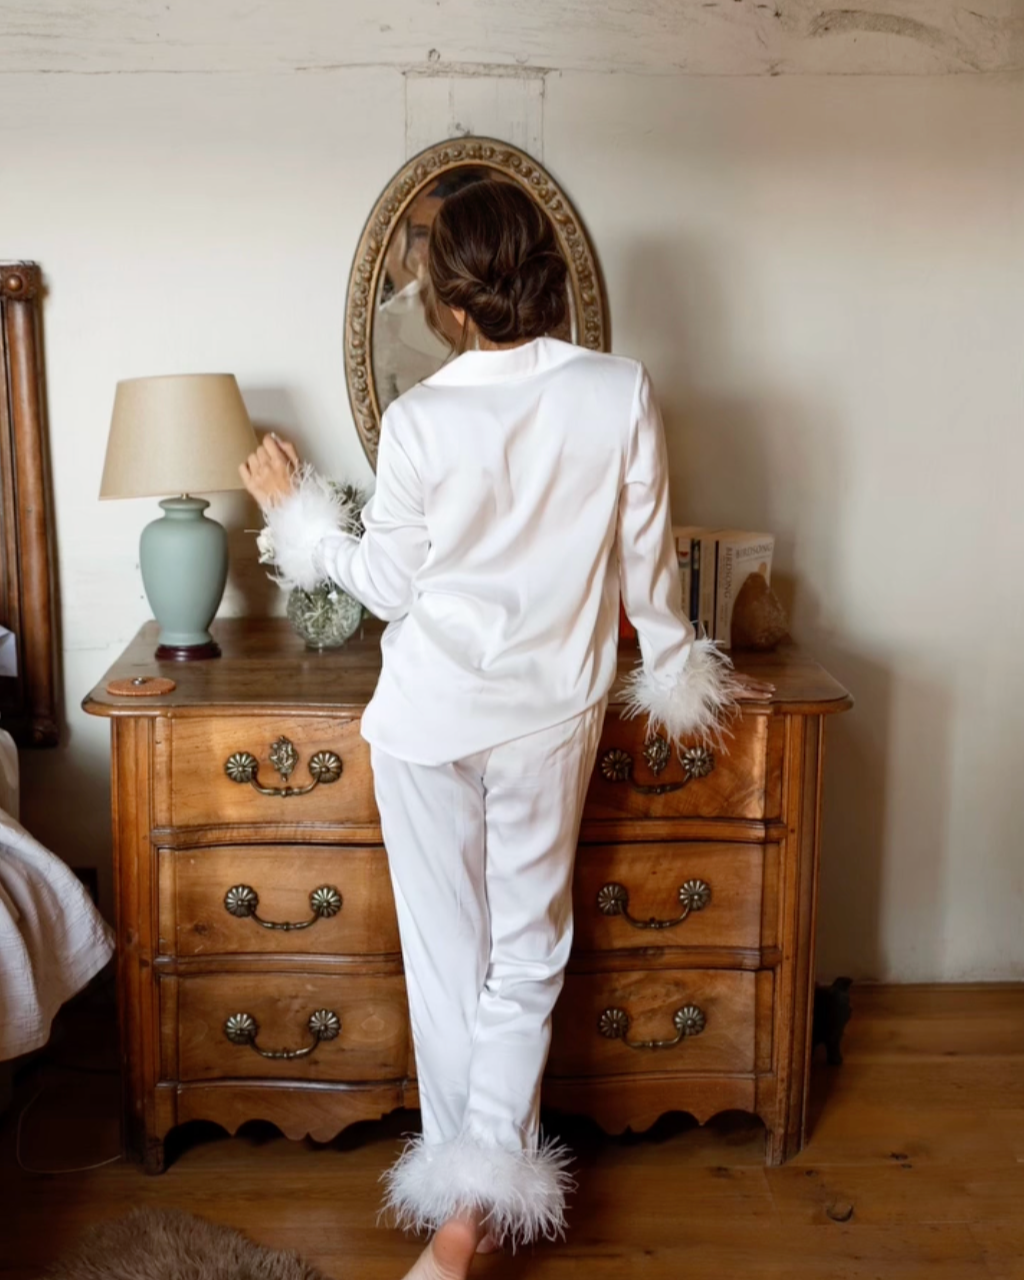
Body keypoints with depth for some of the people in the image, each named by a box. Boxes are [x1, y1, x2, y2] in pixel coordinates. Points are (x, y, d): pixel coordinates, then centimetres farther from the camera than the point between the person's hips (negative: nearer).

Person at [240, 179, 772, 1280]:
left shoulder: (417, 420, -14)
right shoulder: (622, 394, -10)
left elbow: (389, 588, -5)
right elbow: (647, 564, -2)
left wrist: (297, 511, 10)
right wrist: (678, 674, 14)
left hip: (429, 715, -1)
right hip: (553, 715, 1)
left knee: (446, 954, 13)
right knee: (527, 956, 13)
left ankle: (459, 1190, 24)